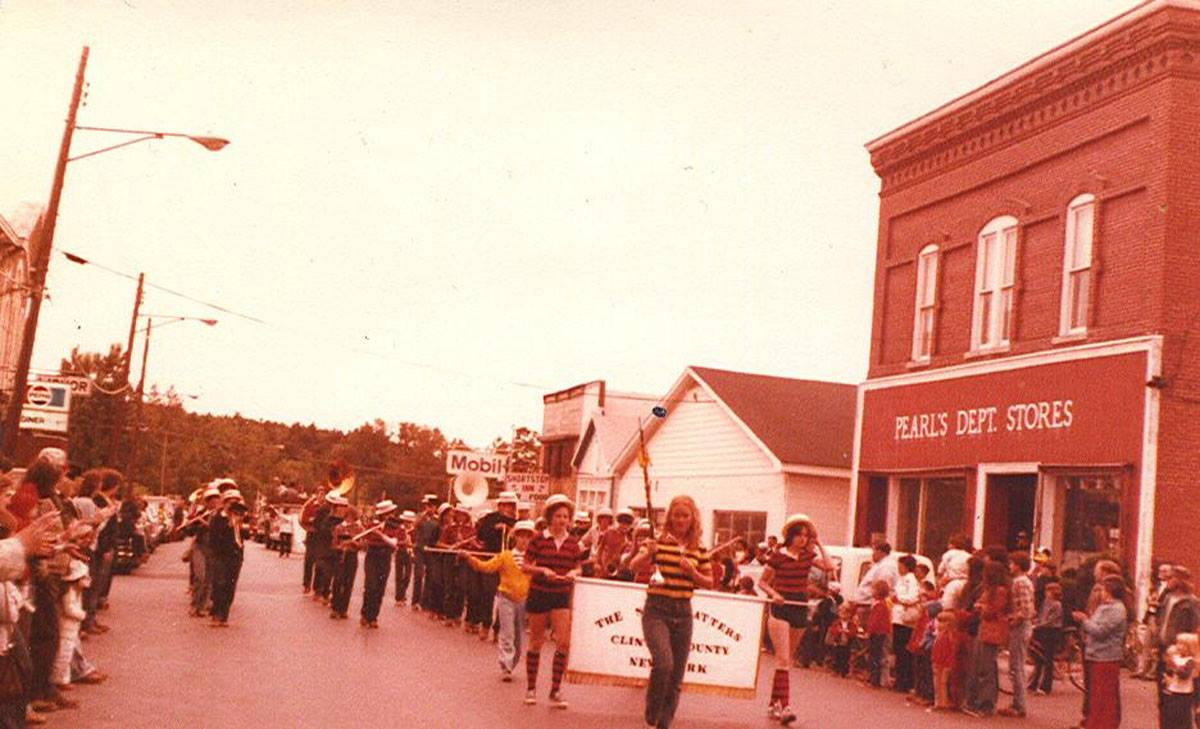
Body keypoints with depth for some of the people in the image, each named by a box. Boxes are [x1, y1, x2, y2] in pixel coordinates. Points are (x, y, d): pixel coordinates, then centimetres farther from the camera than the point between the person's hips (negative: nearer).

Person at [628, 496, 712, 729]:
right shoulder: (657, 542, -2)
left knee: (676, 677, 7)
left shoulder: (699, 550, 6)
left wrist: (692, 572, -9)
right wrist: (648, 553, -32)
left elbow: (709, 582, 11)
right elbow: (633, 566, -12)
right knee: (663, 663, -23)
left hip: (683, 612, 4)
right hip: (656, 609, -4)